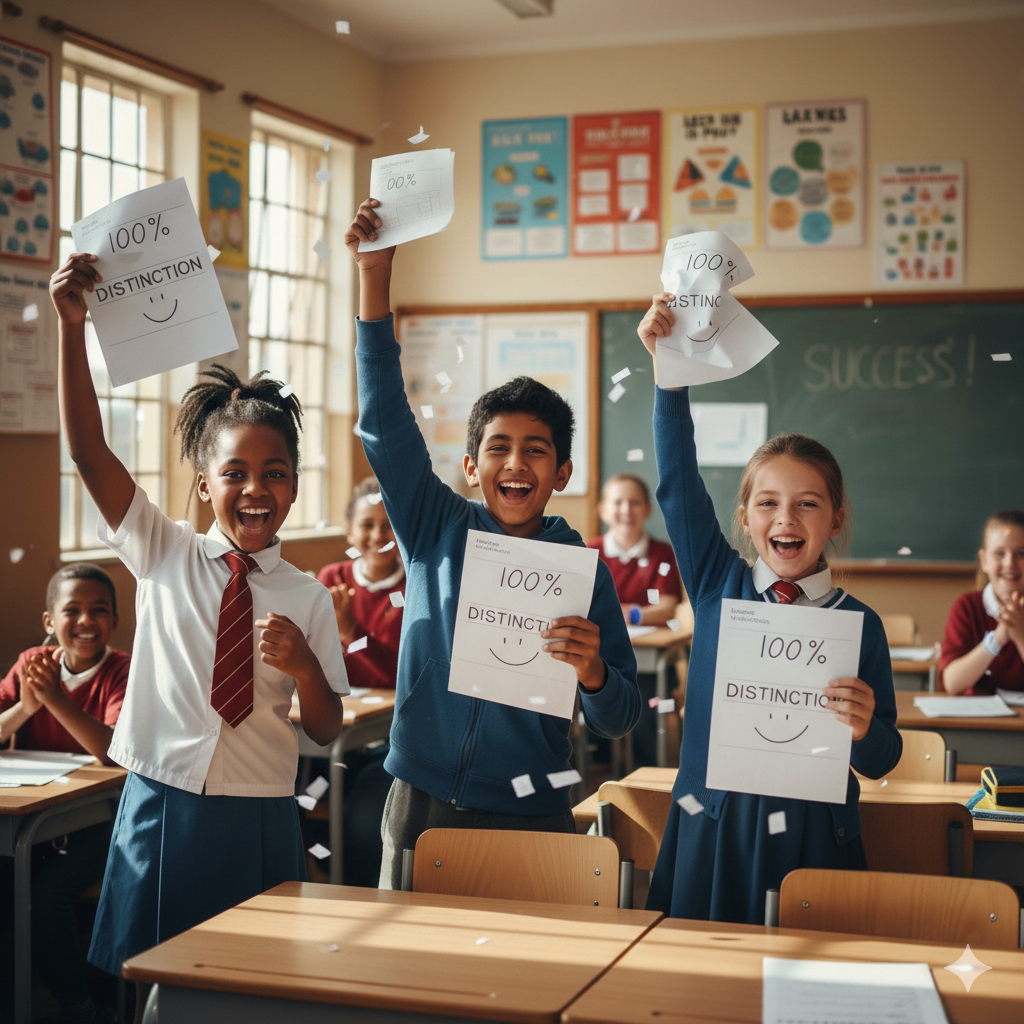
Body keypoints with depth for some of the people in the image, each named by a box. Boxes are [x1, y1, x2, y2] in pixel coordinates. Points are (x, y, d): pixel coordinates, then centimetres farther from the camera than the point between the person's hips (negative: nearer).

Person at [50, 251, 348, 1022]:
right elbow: (88, 450, -9)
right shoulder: (165, 556, 1)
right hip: (160, 806, 0)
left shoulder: (308, 599, 1)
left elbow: (327, 731, 4)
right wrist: (72, 325, -19)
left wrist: (303, 667, -17)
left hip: (258, 821, 0)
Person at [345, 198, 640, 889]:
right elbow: (386, 418, -6)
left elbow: (618, 721, -1)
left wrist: (593, 673, -25)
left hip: (531, 818, -1)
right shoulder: (436, 529, 2)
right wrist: (375, 275, -12)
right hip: (422, 806, 1)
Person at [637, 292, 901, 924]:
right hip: (710, 832, 1)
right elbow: (677, 481, -6)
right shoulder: (719, 585, 1)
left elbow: (883, 762, 2)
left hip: (813, 841, -1)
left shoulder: (860, 624, -2)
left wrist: (864, 730, -21)